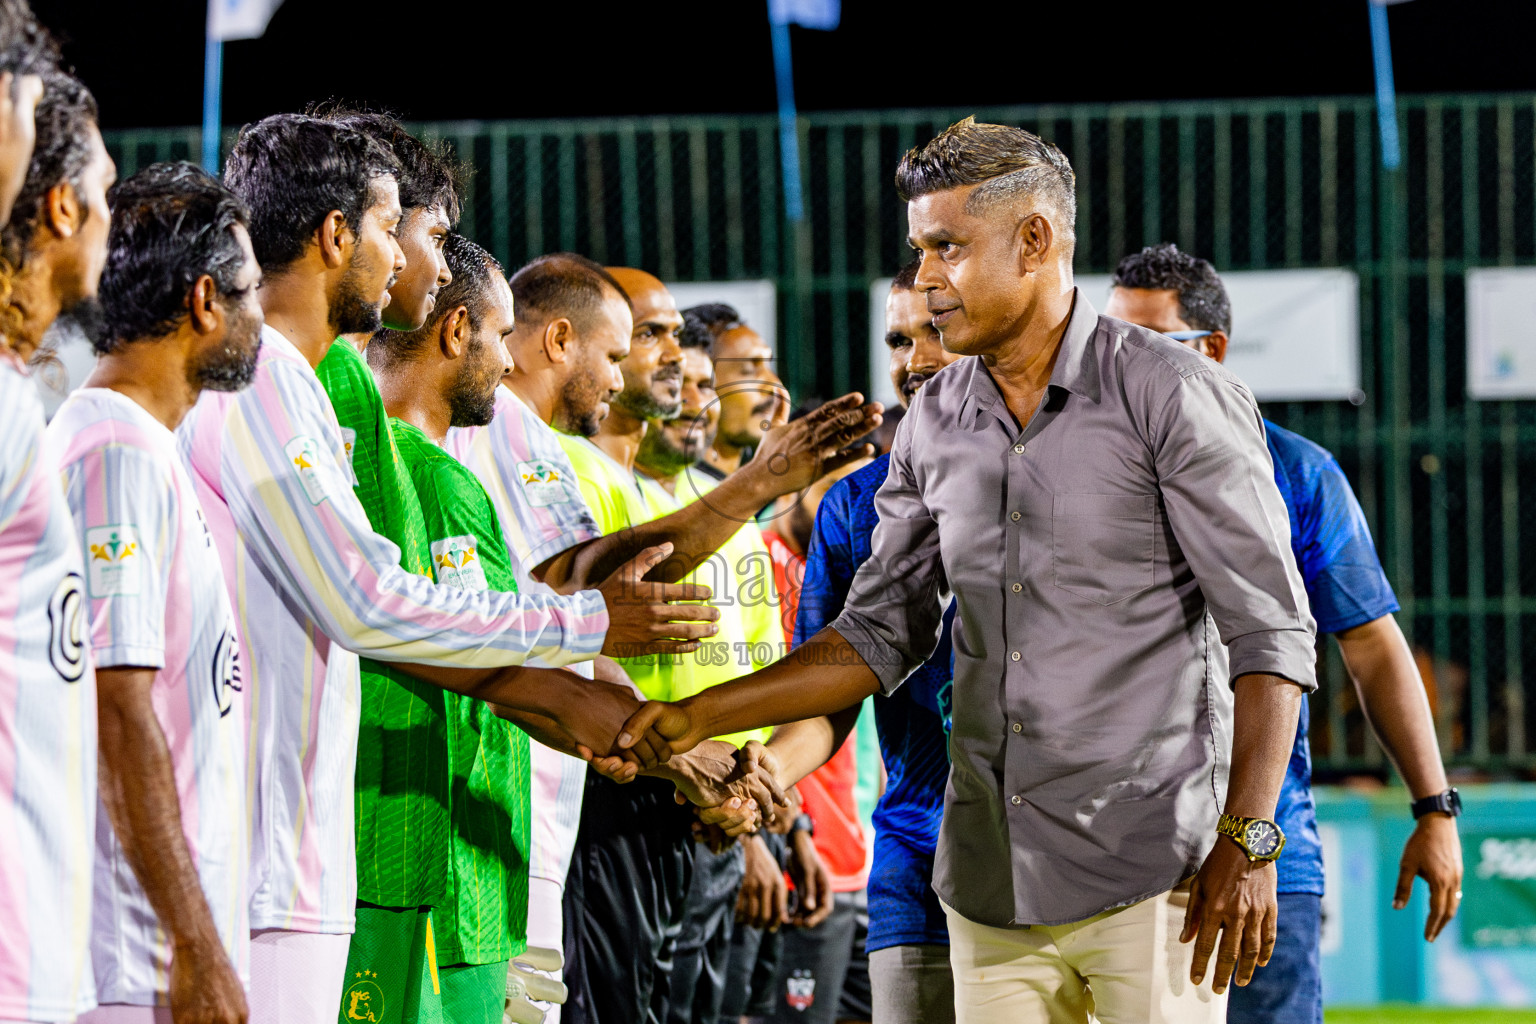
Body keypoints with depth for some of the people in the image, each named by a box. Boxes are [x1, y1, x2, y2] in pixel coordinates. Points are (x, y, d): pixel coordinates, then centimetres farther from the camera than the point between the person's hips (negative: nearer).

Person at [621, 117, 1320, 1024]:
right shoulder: (935, 428, 11)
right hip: (993, 883, 5)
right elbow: (879, 635, 17)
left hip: (1151, 879, -5)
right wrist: (699, 717, 7)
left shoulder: (1171, 395, -7)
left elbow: (1269, 633, -9)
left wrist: (1247, 843, -15)